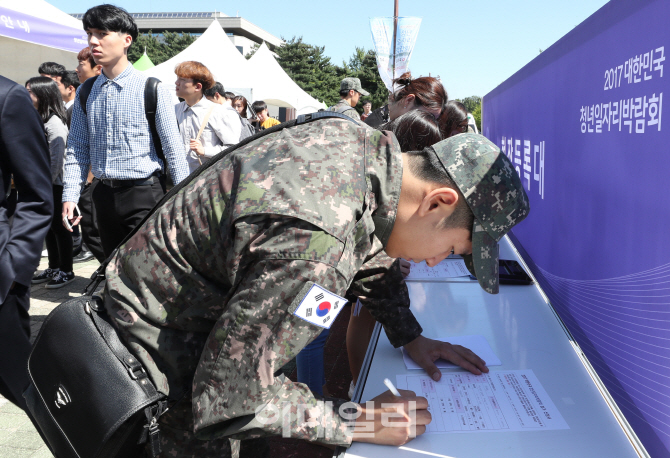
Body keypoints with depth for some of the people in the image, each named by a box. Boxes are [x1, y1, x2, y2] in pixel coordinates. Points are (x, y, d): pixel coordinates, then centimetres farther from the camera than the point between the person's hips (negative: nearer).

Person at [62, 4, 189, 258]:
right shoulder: (85, 92, 7)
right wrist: (70, 196, 2)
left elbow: (173, 148, -7)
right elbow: (77, 149, 10)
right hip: (104, 194, 5)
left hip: (144, 193, -5)